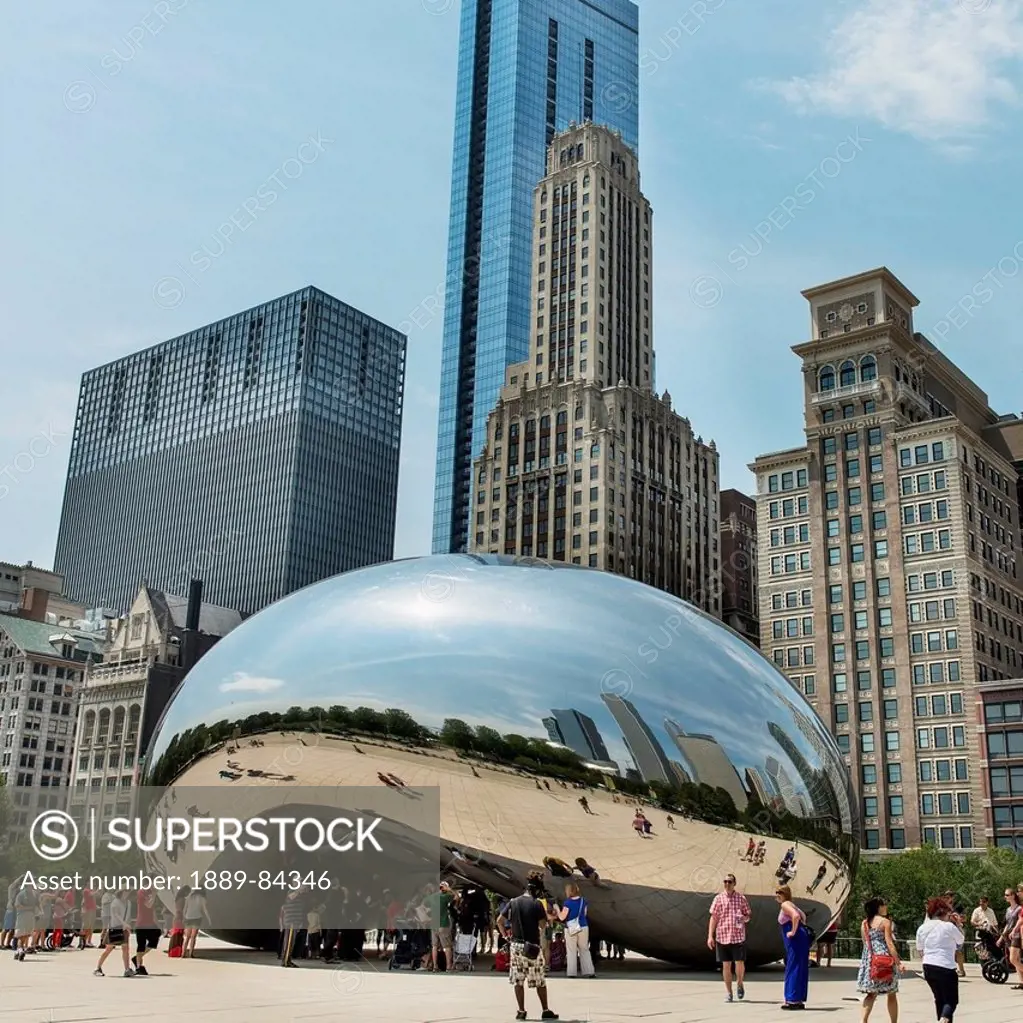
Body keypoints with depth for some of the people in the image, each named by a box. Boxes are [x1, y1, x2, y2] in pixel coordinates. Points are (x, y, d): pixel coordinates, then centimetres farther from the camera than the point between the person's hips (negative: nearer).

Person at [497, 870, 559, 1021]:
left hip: (515, 945, 4)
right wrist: (549, 918, 10)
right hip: (532, 946, -4)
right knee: (540, 981, 7)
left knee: (518, 980, 9)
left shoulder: (513, 902, 4)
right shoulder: (537, 904, -9)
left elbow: (499, 921, 3)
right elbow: (542, 925, -9)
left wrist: (506, 936, 11)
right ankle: (546, 1011, 12)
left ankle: (521, 1011, 9)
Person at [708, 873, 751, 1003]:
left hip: (738, 936, -1)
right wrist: (710, 936, -2)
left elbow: (748, 915, 10)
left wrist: (745, 918, -15)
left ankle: (740, 984, 25)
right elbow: (713, 918, 4)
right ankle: (728, 992, 16)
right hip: (722, 937, 1)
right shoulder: (718, 898, 3)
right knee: (726, 965, 4)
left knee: (740, 963, -4)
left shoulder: (741, 898, 3)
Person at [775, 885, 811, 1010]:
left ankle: (793, 1000, -3)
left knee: (793, 968, -5)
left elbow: (796, 916, -29)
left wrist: (793, 931, -20)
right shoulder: (789, 904, 18)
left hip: (795, 940, -10)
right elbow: (802, 916, 30)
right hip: (800, 940, 10)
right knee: (799, 969, 11)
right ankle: (799, 1000, 16)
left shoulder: (785, 905, -11)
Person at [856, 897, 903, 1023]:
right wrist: (898, 963, -13)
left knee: (871, 993, 8)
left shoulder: (864, 923, 11)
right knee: (892, 994, 7)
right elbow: (889, 944, -12)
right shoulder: (885, 921, -5)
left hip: (869, 960, 5)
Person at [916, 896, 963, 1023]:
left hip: (928, 968, 5)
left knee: (939, 998, 21)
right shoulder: (949, 926, -7)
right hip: (946, 968, -5)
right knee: (951, 1000, 2)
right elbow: (961, 940, 9)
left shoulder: (922, 928, 8)